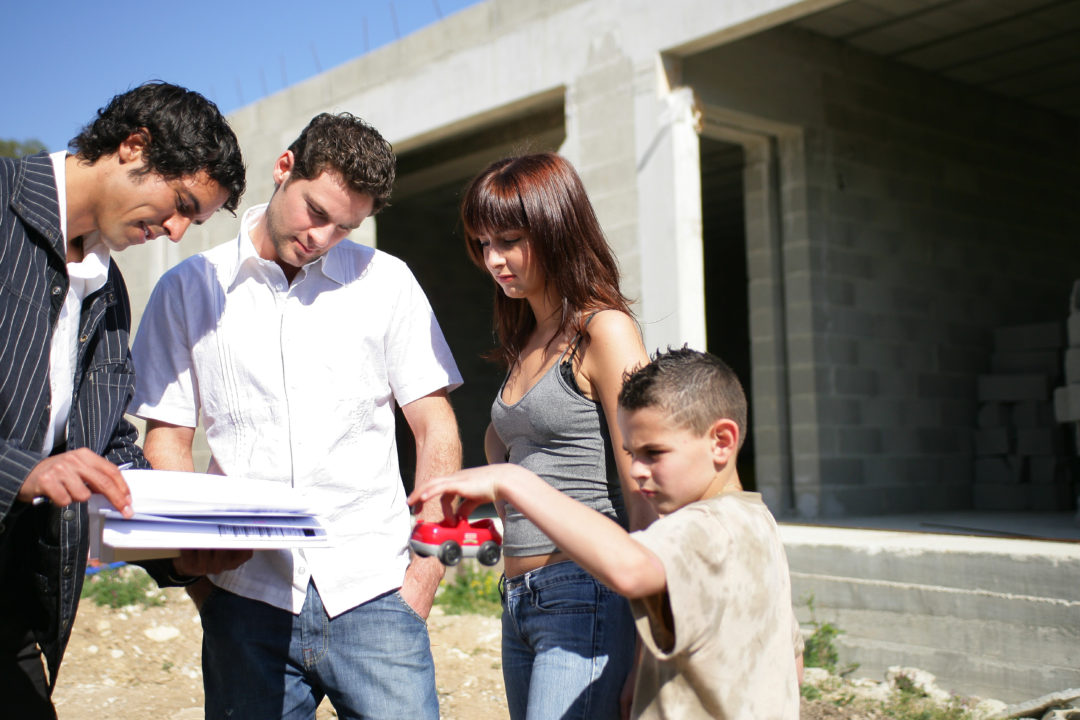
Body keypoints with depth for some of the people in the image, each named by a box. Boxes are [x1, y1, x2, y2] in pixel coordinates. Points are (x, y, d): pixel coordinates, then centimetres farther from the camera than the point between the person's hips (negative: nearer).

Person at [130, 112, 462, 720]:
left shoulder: (386, 282, 8)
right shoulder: (190, 289, 7)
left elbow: (438, 431, 7)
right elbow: (167, 440, 8)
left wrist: (424, 573, -1)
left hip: (372, 596, 0)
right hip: (246, 600, 1)